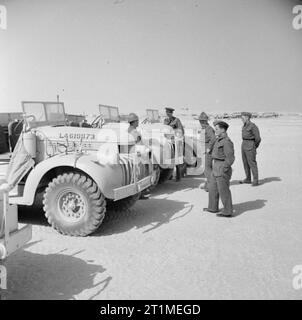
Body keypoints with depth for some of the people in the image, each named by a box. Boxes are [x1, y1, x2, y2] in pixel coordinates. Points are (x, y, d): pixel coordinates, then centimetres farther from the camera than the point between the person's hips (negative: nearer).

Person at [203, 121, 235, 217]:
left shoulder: (226, 142, -18)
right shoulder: (219, 140, 12)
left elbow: (230, 158, -20)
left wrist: (223, 170, -21)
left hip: (222, 169, -10)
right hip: (216, 169, 10)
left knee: (224, 191, -1)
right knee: (212, 188, 18)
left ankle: (227, 212, 9)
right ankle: (213, 208, 31)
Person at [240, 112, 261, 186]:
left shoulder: (253, 126, -14)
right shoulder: (244, 126, 12)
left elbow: (258, 138, -12)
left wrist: (254, 147, -2)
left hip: (250, 146, -9)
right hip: (244, 145, 9)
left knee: (252, 163, -6)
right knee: (245, 163, 12)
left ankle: (255, 180, -1)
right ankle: (248, 179, 20)